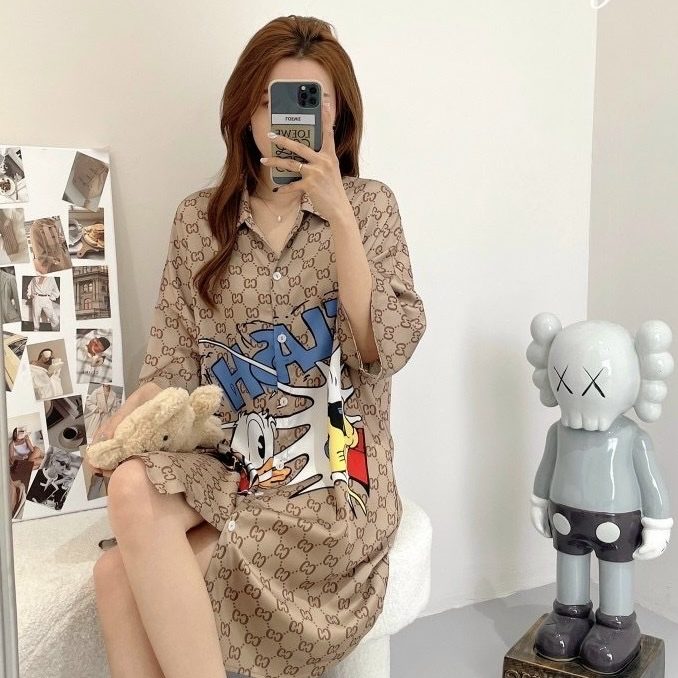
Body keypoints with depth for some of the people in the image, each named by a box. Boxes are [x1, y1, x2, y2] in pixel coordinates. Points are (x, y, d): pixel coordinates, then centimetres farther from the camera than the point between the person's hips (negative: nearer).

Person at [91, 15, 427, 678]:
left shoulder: (368, 204, 3)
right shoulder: (199, 219, 8)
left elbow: (387, 348, -10)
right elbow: (174, 366, 6)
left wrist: (337, 213, -16)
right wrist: (124, 421, -15)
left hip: (332, 478, -3)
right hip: (224, 469, 3)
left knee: (125, 576, -22)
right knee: (132, 486, -29)